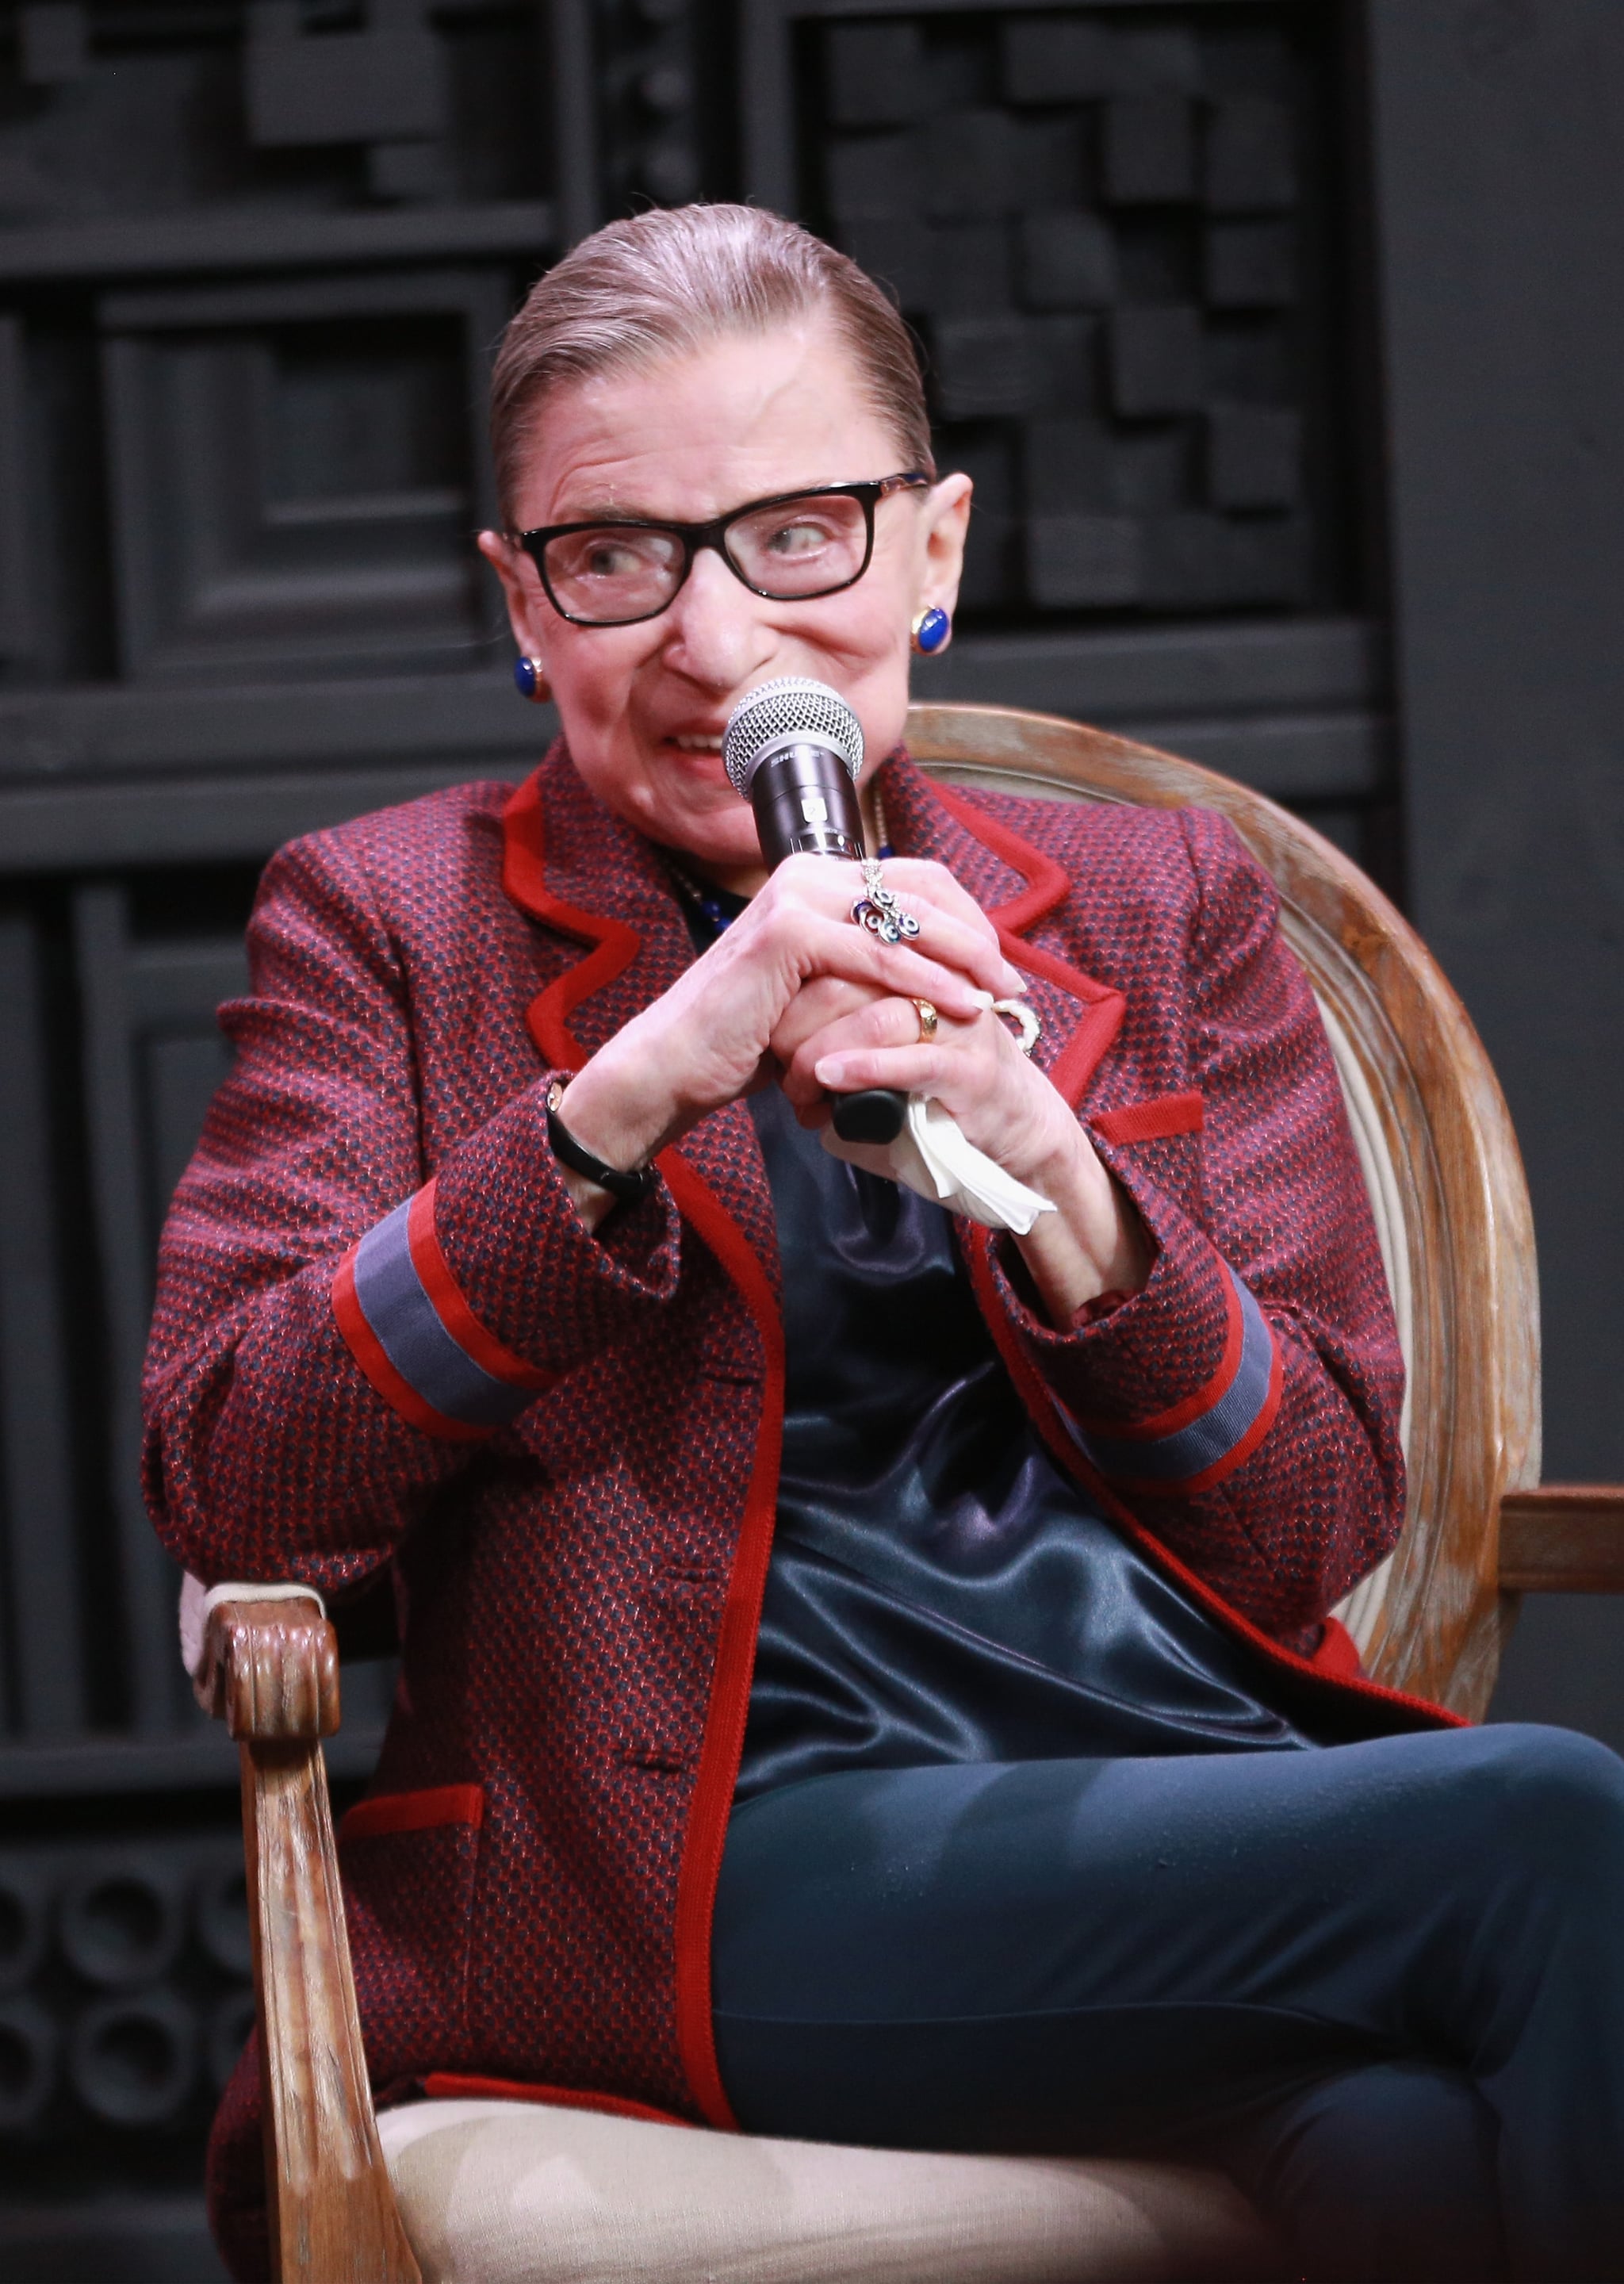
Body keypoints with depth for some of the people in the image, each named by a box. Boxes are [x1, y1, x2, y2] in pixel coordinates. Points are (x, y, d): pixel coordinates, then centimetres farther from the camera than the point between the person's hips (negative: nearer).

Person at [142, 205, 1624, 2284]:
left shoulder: (1162, 906, 21)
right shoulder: (387, 921, 14)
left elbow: (1326, 1521, 12)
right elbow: (224, 1488, -2)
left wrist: (1039, 1159, -6)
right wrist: (630, 1093, -13)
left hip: (1225, 1778, 3)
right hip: (726, 1858, -3)